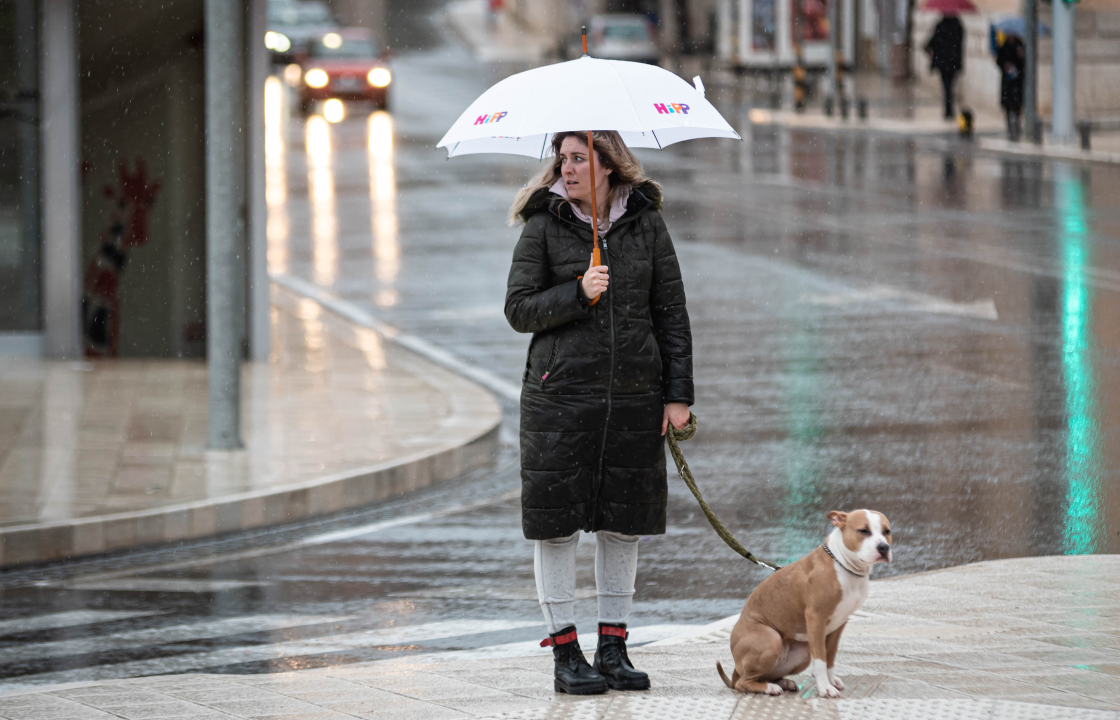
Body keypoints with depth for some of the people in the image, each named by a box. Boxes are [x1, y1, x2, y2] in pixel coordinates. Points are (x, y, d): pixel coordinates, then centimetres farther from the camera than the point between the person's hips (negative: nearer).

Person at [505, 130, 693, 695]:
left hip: (634, 395, 2)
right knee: (556, 522, -2)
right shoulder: (544, 226, 0)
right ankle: (565, 654, 5)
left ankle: (613, 649, 16)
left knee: (623, 521, 6)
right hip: (560, 393, -2)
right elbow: (518, 309, -2)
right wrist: (577, 294, -19)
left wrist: (678, 394, 2)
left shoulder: (645, 223, 6)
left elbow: (671, 311, 7)